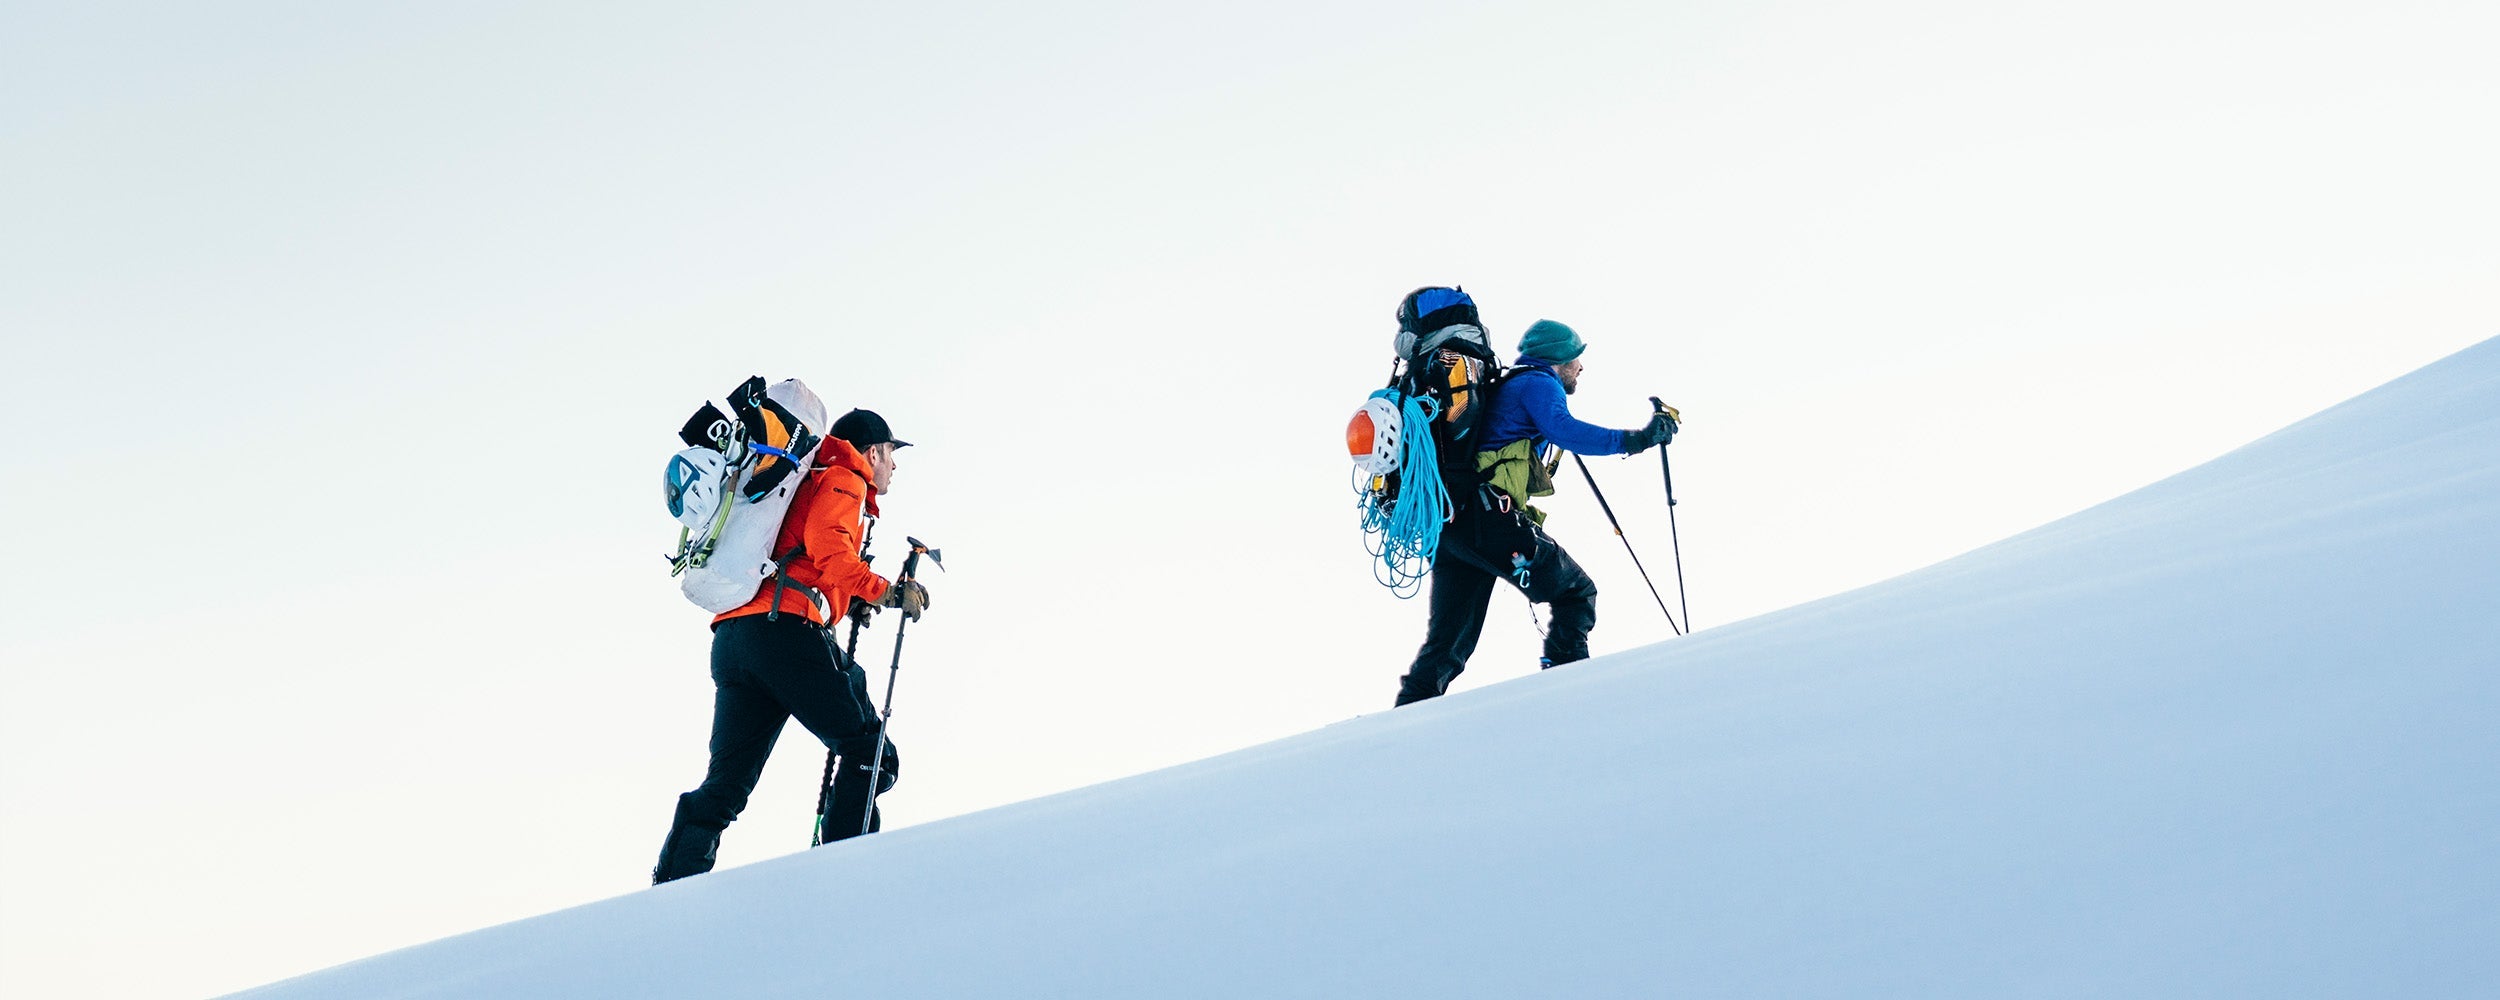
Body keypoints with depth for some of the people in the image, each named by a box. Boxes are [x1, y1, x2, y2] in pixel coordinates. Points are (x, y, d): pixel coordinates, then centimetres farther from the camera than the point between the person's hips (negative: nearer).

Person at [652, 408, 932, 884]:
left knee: (725, 784, 5)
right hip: (785, 629, -9)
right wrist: (885, 593, -13)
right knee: (871, 758, -5)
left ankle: (670, 892, -7)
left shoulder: (808, 483, 35)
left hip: (731, 639, 9)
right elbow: (825, 545, -12)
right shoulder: (843, 481, 7)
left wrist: (845, 603, 28)